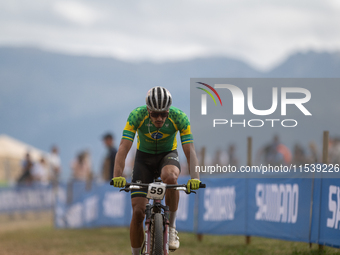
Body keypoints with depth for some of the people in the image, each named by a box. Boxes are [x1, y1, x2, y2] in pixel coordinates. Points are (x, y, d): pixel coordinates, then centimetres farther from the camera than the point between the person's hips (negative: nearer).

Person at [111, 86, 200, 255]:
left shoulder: (179, 118, -26)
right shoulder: (136, 116, -27)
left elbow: (189, 150, -29)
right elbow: (124, 147, -32)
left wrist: (195, 178, -46)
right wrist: (117, 176, -46)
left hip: (168, 155, -1)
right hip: (144, 157, 1)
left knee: (169, 177, -38)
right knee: (138, 211, -11)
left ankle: (171, 226, -19)